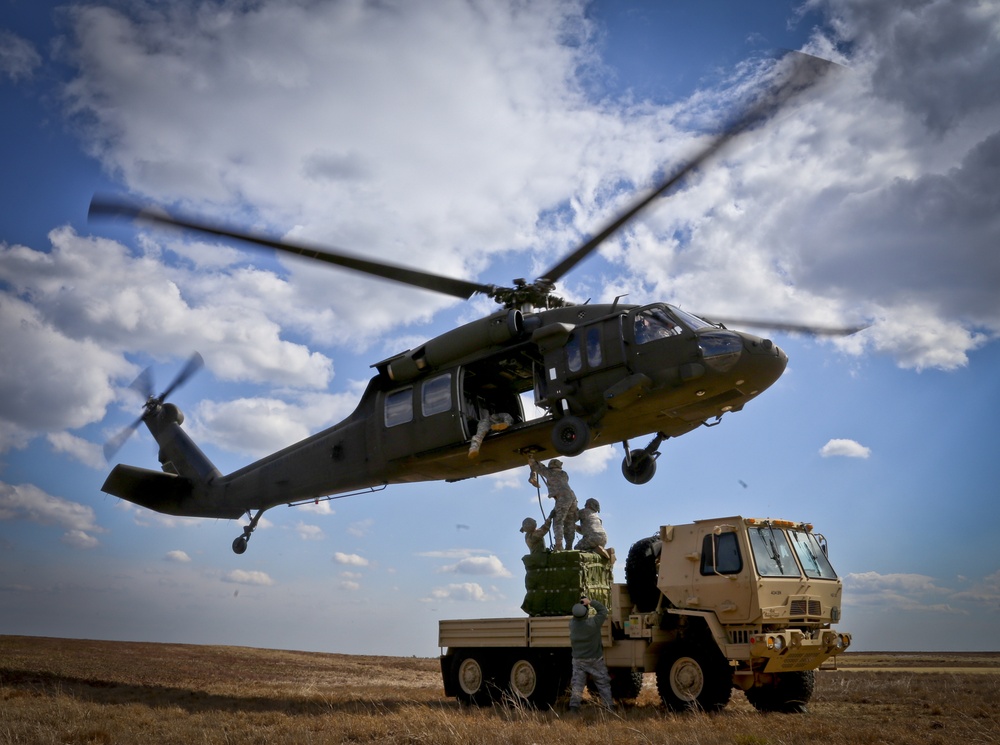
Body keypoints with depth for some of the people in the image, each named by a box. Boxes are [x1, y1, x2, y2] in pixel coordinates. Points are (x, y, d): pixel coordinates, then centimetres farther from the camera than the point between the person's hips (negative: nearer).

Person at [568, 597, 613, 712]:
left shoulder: (572, 624, -11)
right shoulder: (593, 623, -22)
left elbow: (576, 618, 11)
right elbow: (603, 610, -11)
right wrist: (591, 602, -7)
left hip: (578, 660, 3)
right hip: (595, 660, -3)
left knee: (577, 684, 8)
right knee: (603, 684, 10)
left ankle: (574, 707, 1)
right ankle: (609, 706, 12)